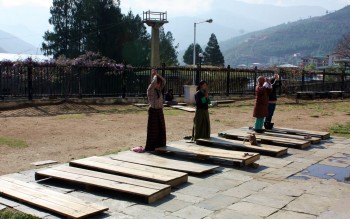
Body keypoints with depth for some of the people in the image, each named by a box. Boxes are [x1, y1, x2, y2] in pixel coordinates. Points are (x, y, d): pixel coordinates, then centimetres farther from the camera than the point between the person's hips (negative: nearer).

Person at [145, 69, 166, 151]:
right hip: (153, 111, -7)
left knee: (161, 128, 14)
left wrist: (157, 74, -3)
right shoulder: (150, 90, -11)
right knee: (152, 129, -4)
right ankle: (150, 146, 3)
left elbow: (164, 81, 3)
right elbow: (154, 82, -26)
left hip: (160, 111, 7)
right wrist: (154, 75, -9)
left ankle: (160, 144, 26)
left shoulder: (159, 90, 8)